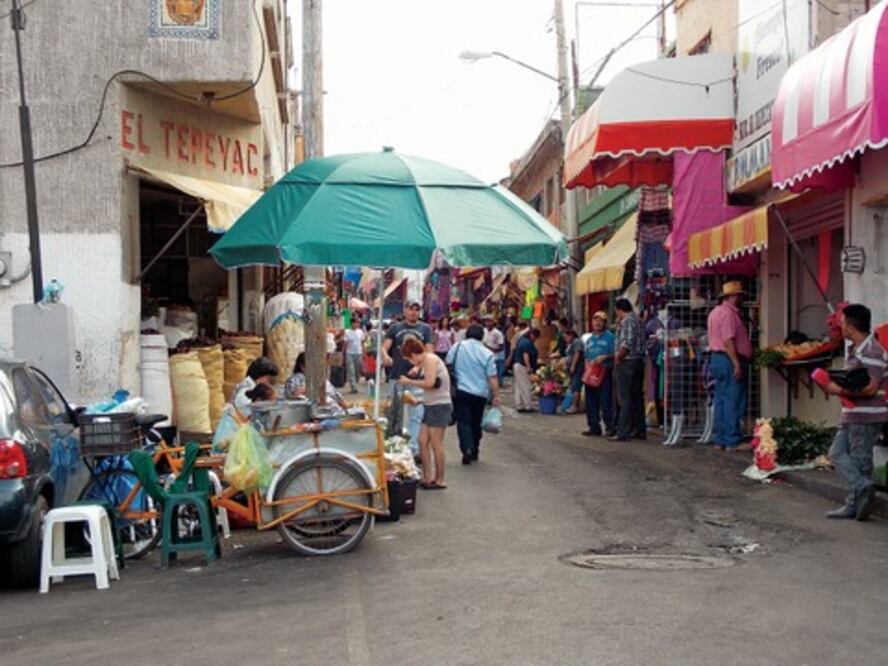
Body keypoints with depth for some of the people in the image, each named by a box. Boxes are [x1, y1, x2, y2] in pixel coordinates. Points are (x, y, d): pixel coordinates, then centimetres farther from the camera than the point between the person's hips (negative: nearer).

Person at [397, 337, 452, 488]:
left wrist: (408, 382, -14)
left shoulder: (430, 359, -14)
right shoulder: (424, 362, 15)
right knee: (423, 441, 6)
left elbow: (429, 383, -23)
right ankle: (427, 477, 12)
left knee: (436, 443, -4)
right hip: (430, 405, 9)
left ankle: (440, 480, 4)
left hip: (440, 406, -9)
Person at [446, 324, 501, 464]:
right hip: (480, 394, 1)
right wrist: (496, 396, 0)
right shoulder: (487, 354, -4)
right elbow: (492, 378, -6)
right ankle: (474, 451, 25)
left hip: (461, 391, -1)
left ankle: (467, 449, -22)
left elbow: (448, 365, 10)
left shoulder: (456, 347, 1)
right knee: (476, 423, 15)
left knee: (463, 422, -3)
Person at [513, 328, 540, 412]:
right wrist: (529, 367, -29)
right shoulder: (527, 343, -16)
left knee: (519, 387, 11)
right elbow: (525, 355, -25)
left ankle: (519, 406, 13)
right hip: (522, 366, -10)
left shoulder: (522, 340, 15)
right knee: (526, 387, -5)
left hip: (517, 365, 10)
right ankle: (528, 406, -3)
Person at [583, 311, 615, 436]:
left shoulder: (609, 337, 0)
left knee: (606, 401, -10)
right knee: (591, 402, 6)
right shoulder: (589, 339, 18)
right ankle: (594, 427, 13)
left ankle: (610, 427, -5)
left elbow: (615, 354, -5)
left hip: (605, 372, -6)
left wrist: (604, 357, -19)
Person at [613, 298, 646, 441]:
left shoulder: (627, 321, -13)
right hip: (639, 361, 9)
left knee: (625, 399, -8)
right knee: (637, 397, 12)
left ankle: (622, 433, -8)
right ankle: (640, 430, 16)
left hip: (627, 363, -9)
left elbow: (627, 344, -24)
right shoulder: (638, 321, 18)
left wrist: (618, 358, -13)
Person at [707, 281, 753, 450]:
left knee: (721, 401, 11)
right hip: (729, 360, -10)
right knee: (733, 403, -8)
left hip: (716, 358, 10)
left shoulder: (716, 312, 18)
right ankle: (733, 441, -7)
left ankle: (719, 440, 13)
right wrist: (737, 364, -23)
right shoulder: (728, 313, -14)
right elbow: (728, 341, -21)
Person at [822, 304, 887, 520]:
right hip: (852, 413, 10)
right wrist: (839, 386, 6)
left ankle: (854, 504, 1)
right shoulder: (855, 350, 13)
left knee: (859, 460, -4)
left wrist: (840, 390, -18)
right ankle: (863, 488, 5)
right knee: (837, 452, 8)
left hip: (868, 416, -10)